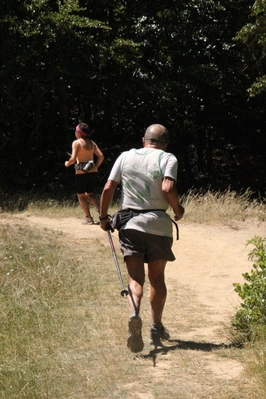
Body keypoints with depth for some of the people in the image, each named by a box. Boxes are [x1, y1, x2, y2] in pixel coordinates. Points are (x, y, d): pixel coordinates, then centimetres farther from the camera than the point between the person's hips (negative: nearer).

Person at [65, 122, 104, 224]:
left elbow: (73, 159, -15)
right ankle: (101, 209, -5)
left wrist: (67, 163, 4)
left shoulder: (76, 142, -7)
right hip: (93, 171, 5)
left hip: (81, 173, -5)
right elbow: (101, 156, 5)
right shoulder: (92, 143, 10)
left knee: (81, 196, 9)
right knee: (89, 194, 19)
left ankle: (88, 218, 4)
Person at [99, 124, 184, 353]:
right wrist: (178, 209, -1)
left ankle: (134, 315, -28)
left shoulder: (125, 156, 9)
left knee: (135, 278, 0)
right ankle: (156, 328, 19)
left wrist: (103, 216, 15)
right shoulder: (168, 159, -1)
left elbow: (108, 188, 4)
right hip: (158, 224, -2)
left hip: (129, 224, 2)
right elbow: (168, 188, -17)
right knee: (157, 277, 14)